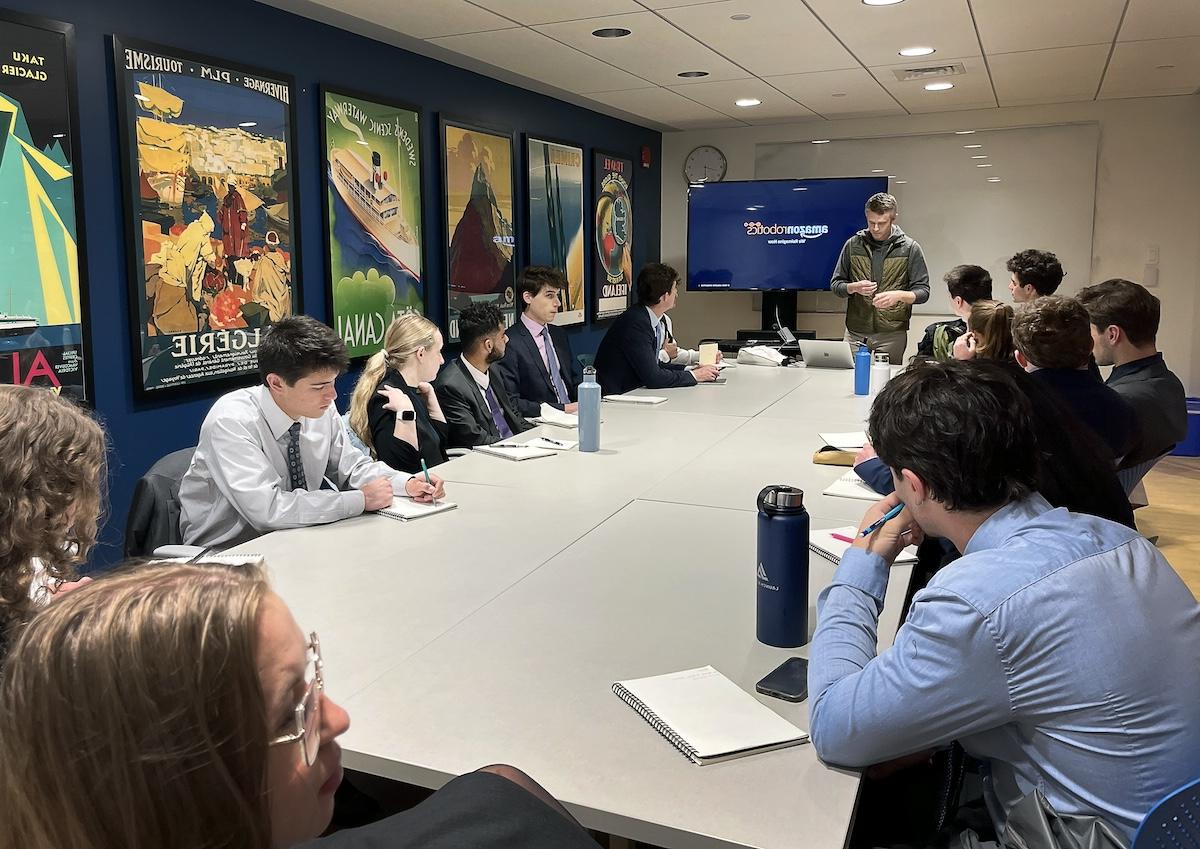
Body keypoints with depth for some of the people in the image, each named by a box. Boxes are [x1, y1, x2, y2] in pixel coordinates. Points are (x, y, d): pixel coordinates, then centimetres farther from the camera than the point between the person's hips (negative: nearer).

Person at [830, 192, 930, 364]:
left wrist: (899, 295, -19)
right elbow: (835, 284, 9)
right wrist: (854, 287, -11)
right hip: (855, 333, 1)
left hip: (892, 334, -1)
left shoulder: (909, 248, 1)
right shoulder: (853, 245, 5)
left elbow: (923, 292, 1)